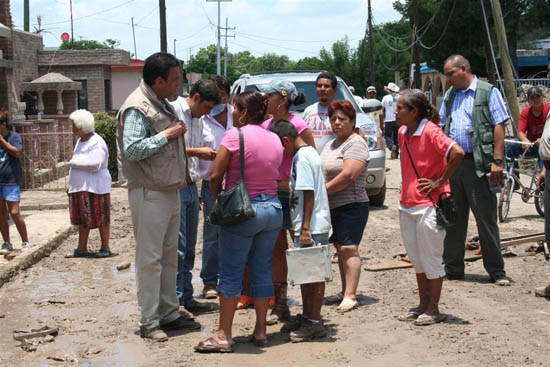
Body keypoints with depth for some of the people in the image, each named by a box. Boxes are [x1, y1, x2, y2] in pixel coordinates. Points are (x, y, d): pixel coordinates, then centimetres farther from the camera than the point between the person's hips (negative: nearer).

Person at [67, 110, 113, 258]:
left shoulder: (96, 143, -14)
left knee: (100, 218, -1)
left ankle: (105, 248, 6)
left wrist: (74, 163, -12)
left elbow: (94, 164, -23)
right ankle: (81, 248, 15)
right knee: (82, 218, 10)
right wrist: (71, 183, 14)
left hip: (94, 186, -9)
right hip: (80, 187, 9)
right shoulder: (80, 141, 16)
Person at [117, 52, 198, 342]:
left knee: (169, 256, 14)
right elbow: (132, 150, -24)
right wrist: (167, 135, -19)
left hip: (170, 191, 9)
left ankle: (169, 313, 23)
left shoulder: (162, 104, 16)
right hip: (149, 195, -9)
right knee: (150, 259, -3)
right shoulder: (136, 108, -14)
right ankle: (149, 322, 4)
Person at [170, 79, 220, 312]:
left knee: (188, 248, 12)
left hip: (190, 187, 9)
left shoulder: (197, 119, 18)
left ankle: (186, 298, 20)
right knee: (177, 247, -7)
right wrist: (197, 152, -16)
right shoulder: (173, 111, -10)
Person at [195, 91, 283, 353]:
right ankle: (260, 331, 17)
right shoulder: (275, 139, 7)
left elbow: (215, 176, -11)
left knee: (231, 273, 0)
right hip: (273, 208, 6)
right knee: (262, 271, 12)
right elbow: (276, 175, 5)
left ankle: (224, 335, 1)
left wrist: (217, 202, 4)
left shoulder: (235, 136, -11)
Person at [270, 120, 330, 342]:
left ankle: (314, 322, 2)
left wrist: (305, 227, -21)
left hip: (312, 226, -10)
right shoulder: (307, 153, 16)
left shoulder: (302, 157, -14)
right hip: (307, 226, 10)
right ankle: (307, 317, 27)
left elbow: (309, 194, -20)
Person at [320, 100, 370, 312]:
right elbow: (324, 173, 24)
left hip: (351, 205, -9)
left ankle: (350, 296, -13)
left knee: (349, 249, -12)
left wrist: (323, 191, -15)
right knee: (340, 249, 11)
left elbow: (347, 175, -21)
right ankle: (345, 292, 17)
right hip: (332, 207, 9)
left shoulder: (356, 144, -10)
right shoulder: (331, 145, 19)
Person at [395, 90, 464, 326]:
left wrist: (440, 181, -20)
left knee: (431, 258, 2)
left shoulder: (430, 131, -17)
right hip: (407, 204, 8)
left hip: (428, 204, -8)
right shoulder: (402, 132, 8)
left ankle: (433, 309, 12)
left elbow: (457, 153, -28)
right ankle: (423, 305, 26)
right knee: (416, 258, 15)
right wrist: (405, 193, 14)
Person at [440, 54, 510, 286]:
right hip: (452, 163, 5)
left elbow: (499, 127, -6)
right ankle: (453, 268, 19)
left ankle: (496, 271, 9)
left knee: (486, 218, -1)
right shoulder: (449, 96, 16)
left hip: (478, 164, -5)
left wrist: (497, 161, -14)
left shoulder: (488, 92, -1)